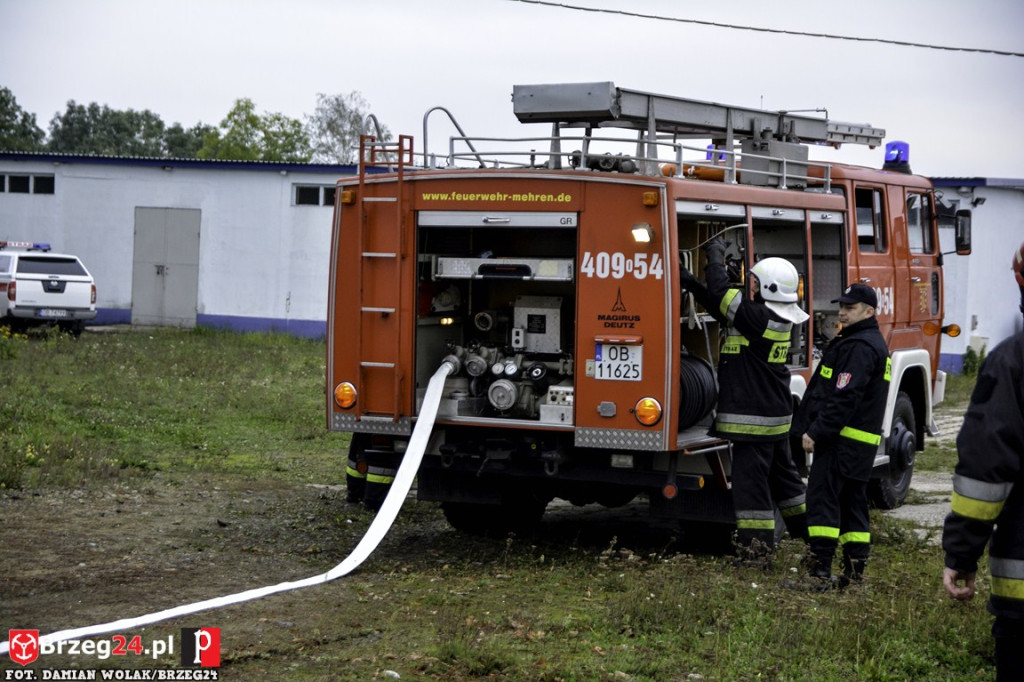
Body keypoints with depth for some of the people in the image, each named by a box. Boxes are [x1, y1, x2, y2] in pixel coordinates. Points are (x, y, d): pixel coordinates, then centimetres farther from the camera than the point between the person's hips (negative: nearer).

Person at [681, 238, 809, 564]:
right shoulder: (776, 319, 9)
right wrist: (694, 285, 11)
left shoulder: (758, 317, -21)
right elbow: (724, 307, 15)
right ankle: (811, 531, 33)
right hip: (776, 415, 10)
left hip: (755, 417, -10)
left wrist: (716, 256, -5)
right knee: (782, 474, 22)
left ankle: (756, 551, 1)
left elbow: (722, 293, -20)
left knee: (750, 481, -3)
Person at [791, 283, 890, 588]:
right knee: (853, 502, 12)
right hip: (862, 442, 11)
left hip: (842, 438, -11)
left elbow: (843, 398, -23)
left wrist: (816, 432, -20)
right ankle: (855, 570, 14)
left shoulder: (859, 347, -15)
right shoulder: (874, 343, 19)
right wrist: (813, 429, 19)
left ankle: (820, 571, -13)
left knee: (822, 498, -10)